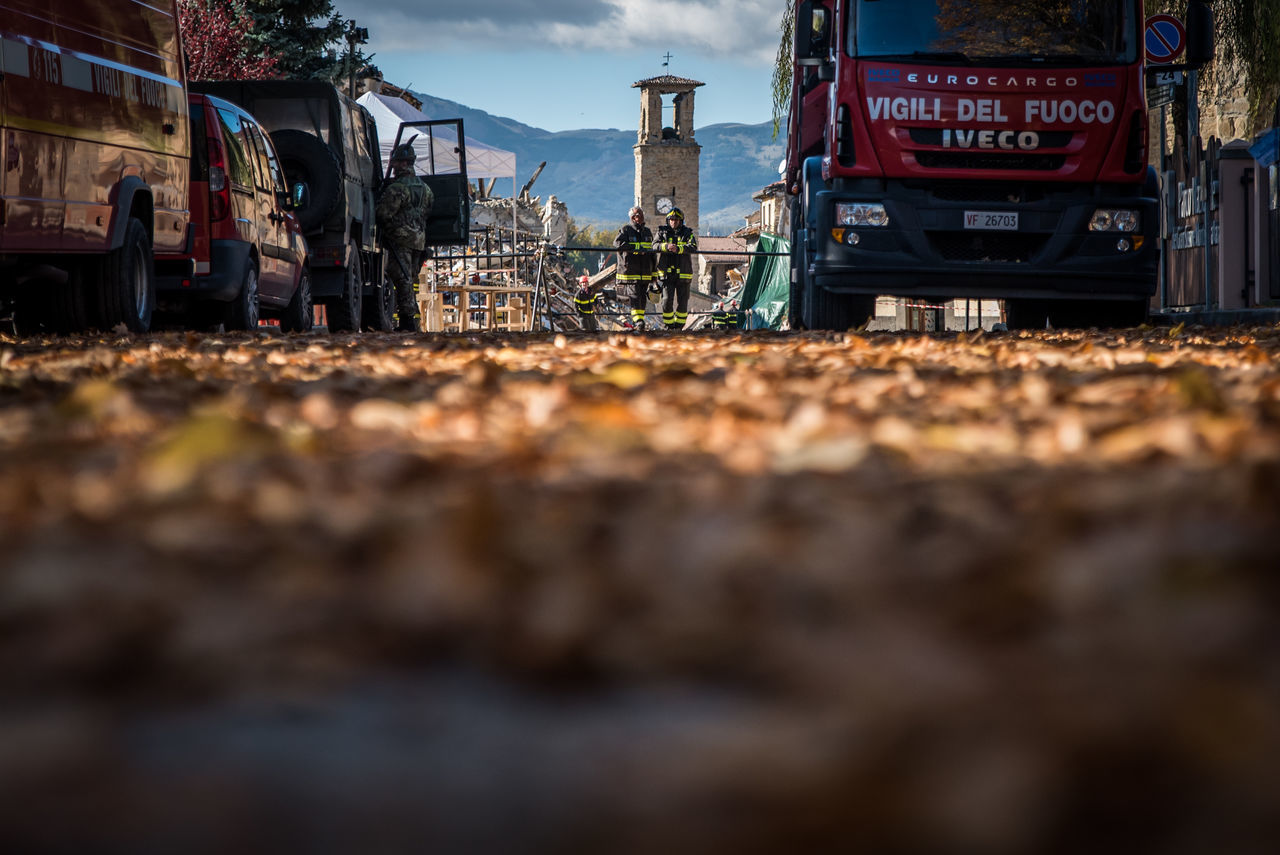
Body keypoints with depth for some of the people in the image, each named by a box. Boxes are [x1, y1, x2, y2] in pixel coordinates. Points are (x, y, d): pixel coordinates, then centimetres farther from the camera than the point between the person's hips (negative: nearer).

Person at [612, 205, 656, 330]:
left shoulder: (647, 232, 20)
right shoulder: (625, 230, 1)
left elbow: (651, 253, 26)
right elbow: (617, 243, -19)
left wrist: (653, 272, 24)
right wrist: (637, 248, -25)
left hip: (645, 272, 6)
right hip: (630, 271, -6)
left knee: (642, 297, 5)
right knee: (634, 296, -14)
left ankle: (638, 320, 11)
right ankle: (637, 321, -19)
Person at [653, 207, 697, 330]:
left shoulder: (687, 233, 5)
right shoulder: (662, 232, 8)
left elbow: (693, 247, -12)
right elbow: (655, 245, -7)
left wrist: (678, 248, -29)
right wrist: (666, 246, -27)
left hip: (683, 273, 0)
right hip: (667, 273, 0)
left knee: (682, 302, 4)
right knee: (667, 300, -7)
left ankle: (679, 326, 16)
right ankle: (668, 325, 5)